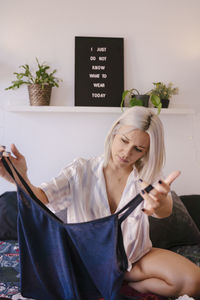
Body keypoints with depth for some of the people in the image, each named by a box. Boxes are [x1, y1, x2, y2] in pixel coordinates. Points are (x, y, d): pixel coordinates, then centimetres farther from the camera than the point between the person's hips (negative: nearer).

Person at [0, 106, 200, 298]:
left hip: (135, 255, 1)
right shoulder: (81, 171, -11)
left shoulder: (147, 177, -9)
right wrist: (21, 179, -46)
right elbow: (41, 199, -22)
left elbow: (165, 211, -30)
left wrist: (160, 204, -57)